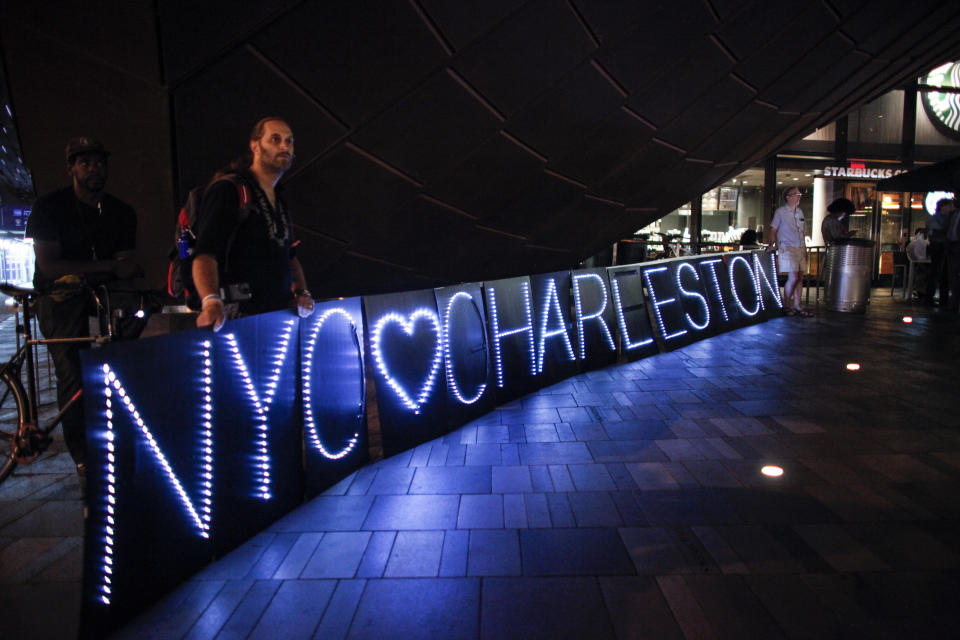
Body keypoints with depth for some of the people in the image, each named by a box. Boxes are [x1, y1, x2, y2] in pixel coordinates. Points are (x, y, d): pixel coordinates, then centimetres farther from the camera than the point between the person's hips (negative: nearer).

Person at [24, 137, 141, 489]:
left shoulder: (122, 212, 3)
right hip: (60, 297, -3)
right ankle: (83, 460, -6)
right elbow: (48, 266, -17)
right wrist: (108, 266, -25)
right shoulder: (49, 207, -8)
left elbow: (126, 265, 1)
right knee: (72, 377, -14)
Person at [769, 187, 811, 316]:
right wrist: (771, 244, -18)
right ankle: (787, 306, 0)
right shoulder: (780, 212, -3)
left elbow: (801, 232, 21)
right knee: (793, 278, -12)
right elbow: (773, 230, -4)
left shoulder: (800, 212, 16)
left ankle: (797, 306, 11)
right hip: (787, 249, -7)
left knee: (800, 277, 5)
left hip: (800, 249, 7)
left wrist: (805, 249, 18)